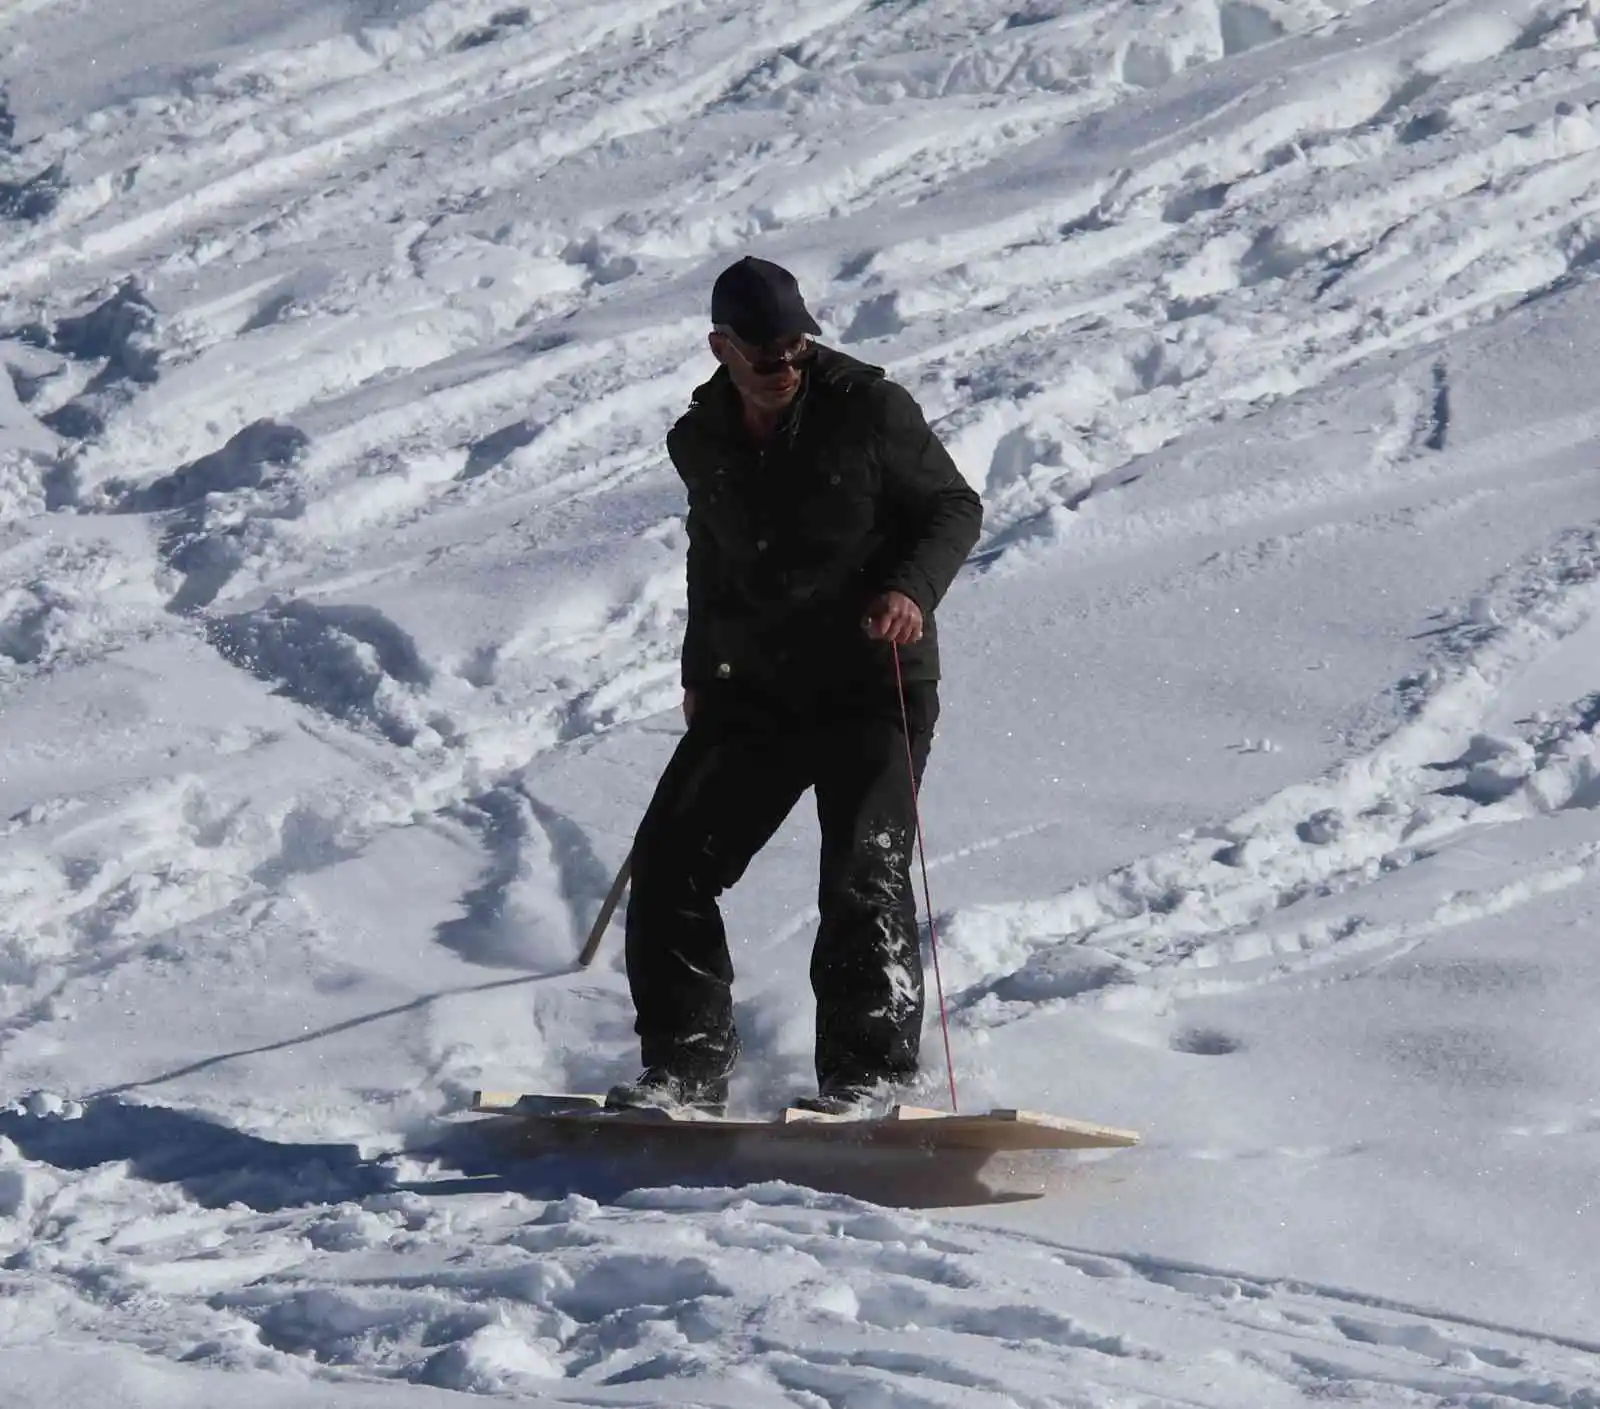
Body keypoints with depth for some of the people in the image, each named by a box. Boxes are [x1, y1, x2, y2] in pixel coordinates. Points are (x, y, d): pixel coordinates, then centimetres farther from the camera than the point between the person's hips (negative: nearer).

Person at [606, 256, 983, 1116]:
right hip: (752, 687, 5)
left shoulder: (867, 409, -8)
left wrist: (912, 590, -19)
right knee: (670, 863, -3)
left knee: (863, 876, -16)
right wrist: (700, 668, 23)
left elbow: (955, 508, -2)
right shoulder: (700, 443, 7)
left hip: (871, 683, -5)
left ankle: (869, 1072, -6)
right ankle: (686, 1066, 5)